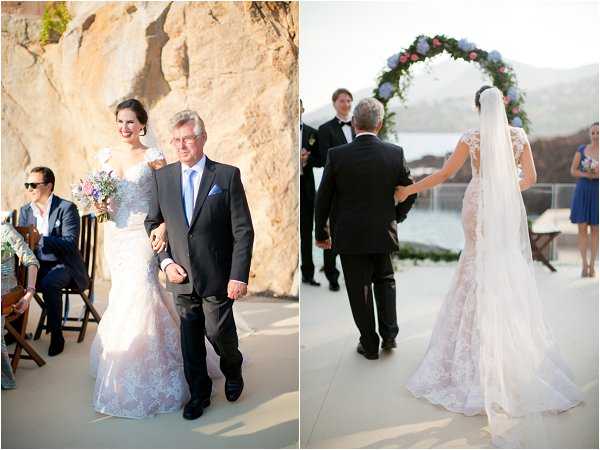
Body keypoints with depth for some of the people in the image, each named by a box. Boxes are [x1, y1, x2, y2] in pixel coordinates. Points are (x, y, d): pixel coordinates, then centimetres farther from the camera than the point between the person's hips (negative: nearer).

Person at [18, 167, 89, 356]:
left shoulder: (67, 208, -10)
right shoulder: (25, 211, 9)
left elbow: (71, 243, -19)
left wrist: (41, 239, -31)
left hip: (63, 265, -6)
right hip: (37, 264, 6)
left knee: (48, 283, -33)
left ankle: (56, 335, -17)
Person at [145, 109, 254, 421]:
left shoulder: (227, 175, -7)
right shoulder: (162, 177, 4)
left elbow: (243, 230, -8)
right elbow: (152, 224, 12)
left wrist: (239, 276, -13)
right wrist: (165, 261, -1)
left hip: (217, 277, -3)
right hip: (181, 277, 3)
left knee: (219, 333, 4)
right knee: (190, 340, 12)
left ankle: (233, 371, 38)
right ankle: (198, 394, 32)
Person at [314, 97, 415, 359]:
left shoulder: (337, 155, -12)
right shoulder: (395, 153, -8)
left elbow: (323, 198, -7)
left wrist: (321, 233, 6)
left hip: (349, 236, -2)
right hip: (384, 233, 2)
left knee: (359, 290, 10)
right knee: (385, 281, 24)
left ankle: (369, 345, 21)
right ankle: (389, 335, 22)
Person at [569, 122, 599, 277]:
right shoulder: (581, 149, 1)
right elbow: (573, 171, 1)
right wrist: (586, 175, -17)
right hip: (583, 192, 1)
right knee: (582, 228, -2)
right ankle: (584, 264, 7)